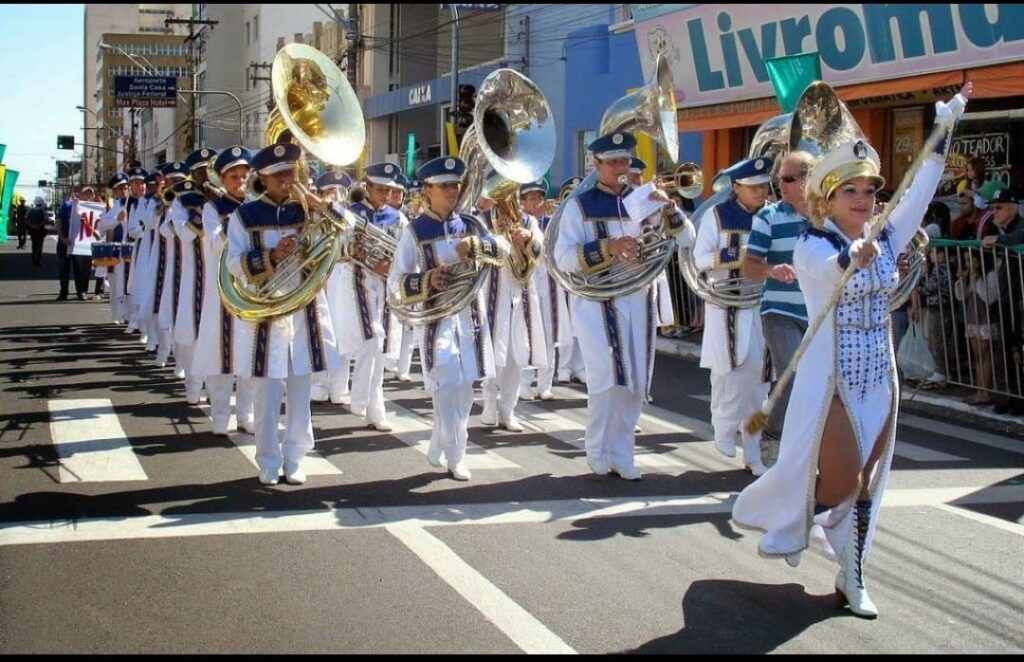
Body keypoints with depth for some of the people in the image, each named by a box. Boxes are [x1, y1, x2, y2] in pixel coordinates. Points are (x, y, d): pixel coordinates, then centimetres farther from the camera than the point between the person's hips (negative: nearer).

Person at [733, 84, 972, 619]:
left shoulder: (884, 242, 3)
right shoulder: (812, 247, -14)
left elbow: (919, 195, -3)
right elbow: (828, 270, -37)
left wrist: (945, 133, -6)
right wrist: (852, 258, -59)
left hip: (879, 381, 6)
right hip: (830, 382, -6)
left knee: (866, 482, 9)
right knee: (839, 481, -4)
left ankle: (851, 579, 19)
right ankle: (785, 516, 26)